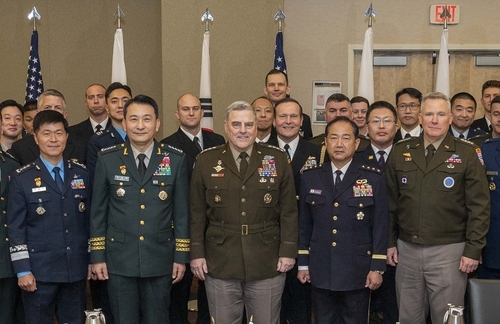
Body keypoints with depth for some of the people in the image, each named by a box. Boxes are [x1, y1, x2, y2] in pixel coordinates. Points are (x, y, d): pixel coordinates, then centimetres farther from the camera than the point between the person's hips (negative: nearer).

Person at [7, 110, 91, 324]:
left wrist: (93, 258, 8)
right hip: (39, 271, -3)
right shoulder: (21, 178, -2)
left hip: (76, 269, 3)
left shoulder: (82, 174, 7)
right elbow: (15, 228, -4)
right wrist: (23, 270, -9)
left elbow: (89, 219, 10)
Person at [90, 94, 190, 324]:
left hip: (160, 259, 0)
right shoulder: (107, 159, -2)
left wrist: (181, 256, 0)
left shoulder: (175, 159, -2)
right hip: (119, 259, 0)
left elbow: (181, 212, 1)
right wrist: (97, 255, 0)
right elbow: (98, 211, 2)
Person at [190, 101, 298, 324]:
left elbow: (289, 211, 2)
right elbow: (197, 212, 3)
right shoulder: (206, 160, 1)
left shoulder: (277, 159, 1)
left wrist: (288, 251, -3)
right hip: (219, 264, 0)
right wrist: (197, 253, 0)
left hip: (267, 264, 0)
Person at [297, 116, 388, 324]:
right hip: (320, 271, 2)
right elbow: (304, 224, 7)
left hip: (357, 272, -2)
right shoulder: (310, 178, 3)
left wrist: (377, 268, -6)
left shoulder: (374, 179, -4)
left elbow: (380, 226, -4)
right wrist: (303, 263, 6)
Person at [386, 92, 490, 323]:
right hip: (407, 249, 3)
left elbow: (479, 206, -5)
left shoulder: (467, 153, -4)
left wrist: (473, 249, -9)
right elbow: (391, 202, 10)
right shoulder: (400, 152, 5)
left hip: (448, 251, -3)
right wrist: (390, 242, 7)